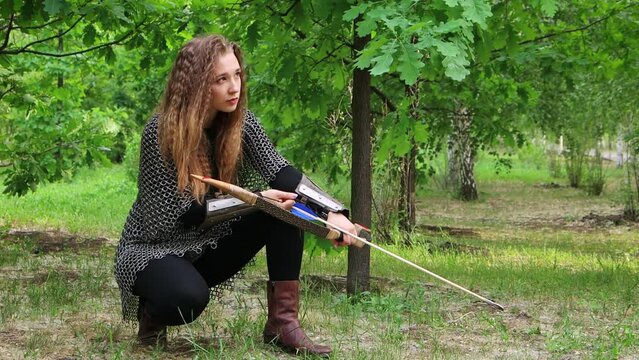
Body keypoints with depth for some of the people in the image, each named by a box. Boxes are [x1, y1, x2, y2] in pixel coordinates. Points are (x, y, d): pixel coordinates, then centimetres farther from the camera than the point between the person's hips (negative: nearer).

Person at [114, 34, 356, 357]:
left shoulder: (241, 122, -7)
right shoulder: (160, 132, -22)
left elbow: (282, 173, -15)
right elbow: (177, 212, -23)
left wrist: (332, 211, -32)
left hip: (210, 247, 6)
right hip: (154, 249, -6)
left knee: (289, 194, -14)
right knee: (188, 298, -40)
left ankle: (282, 321, -16)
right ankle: (151, 311, -1)